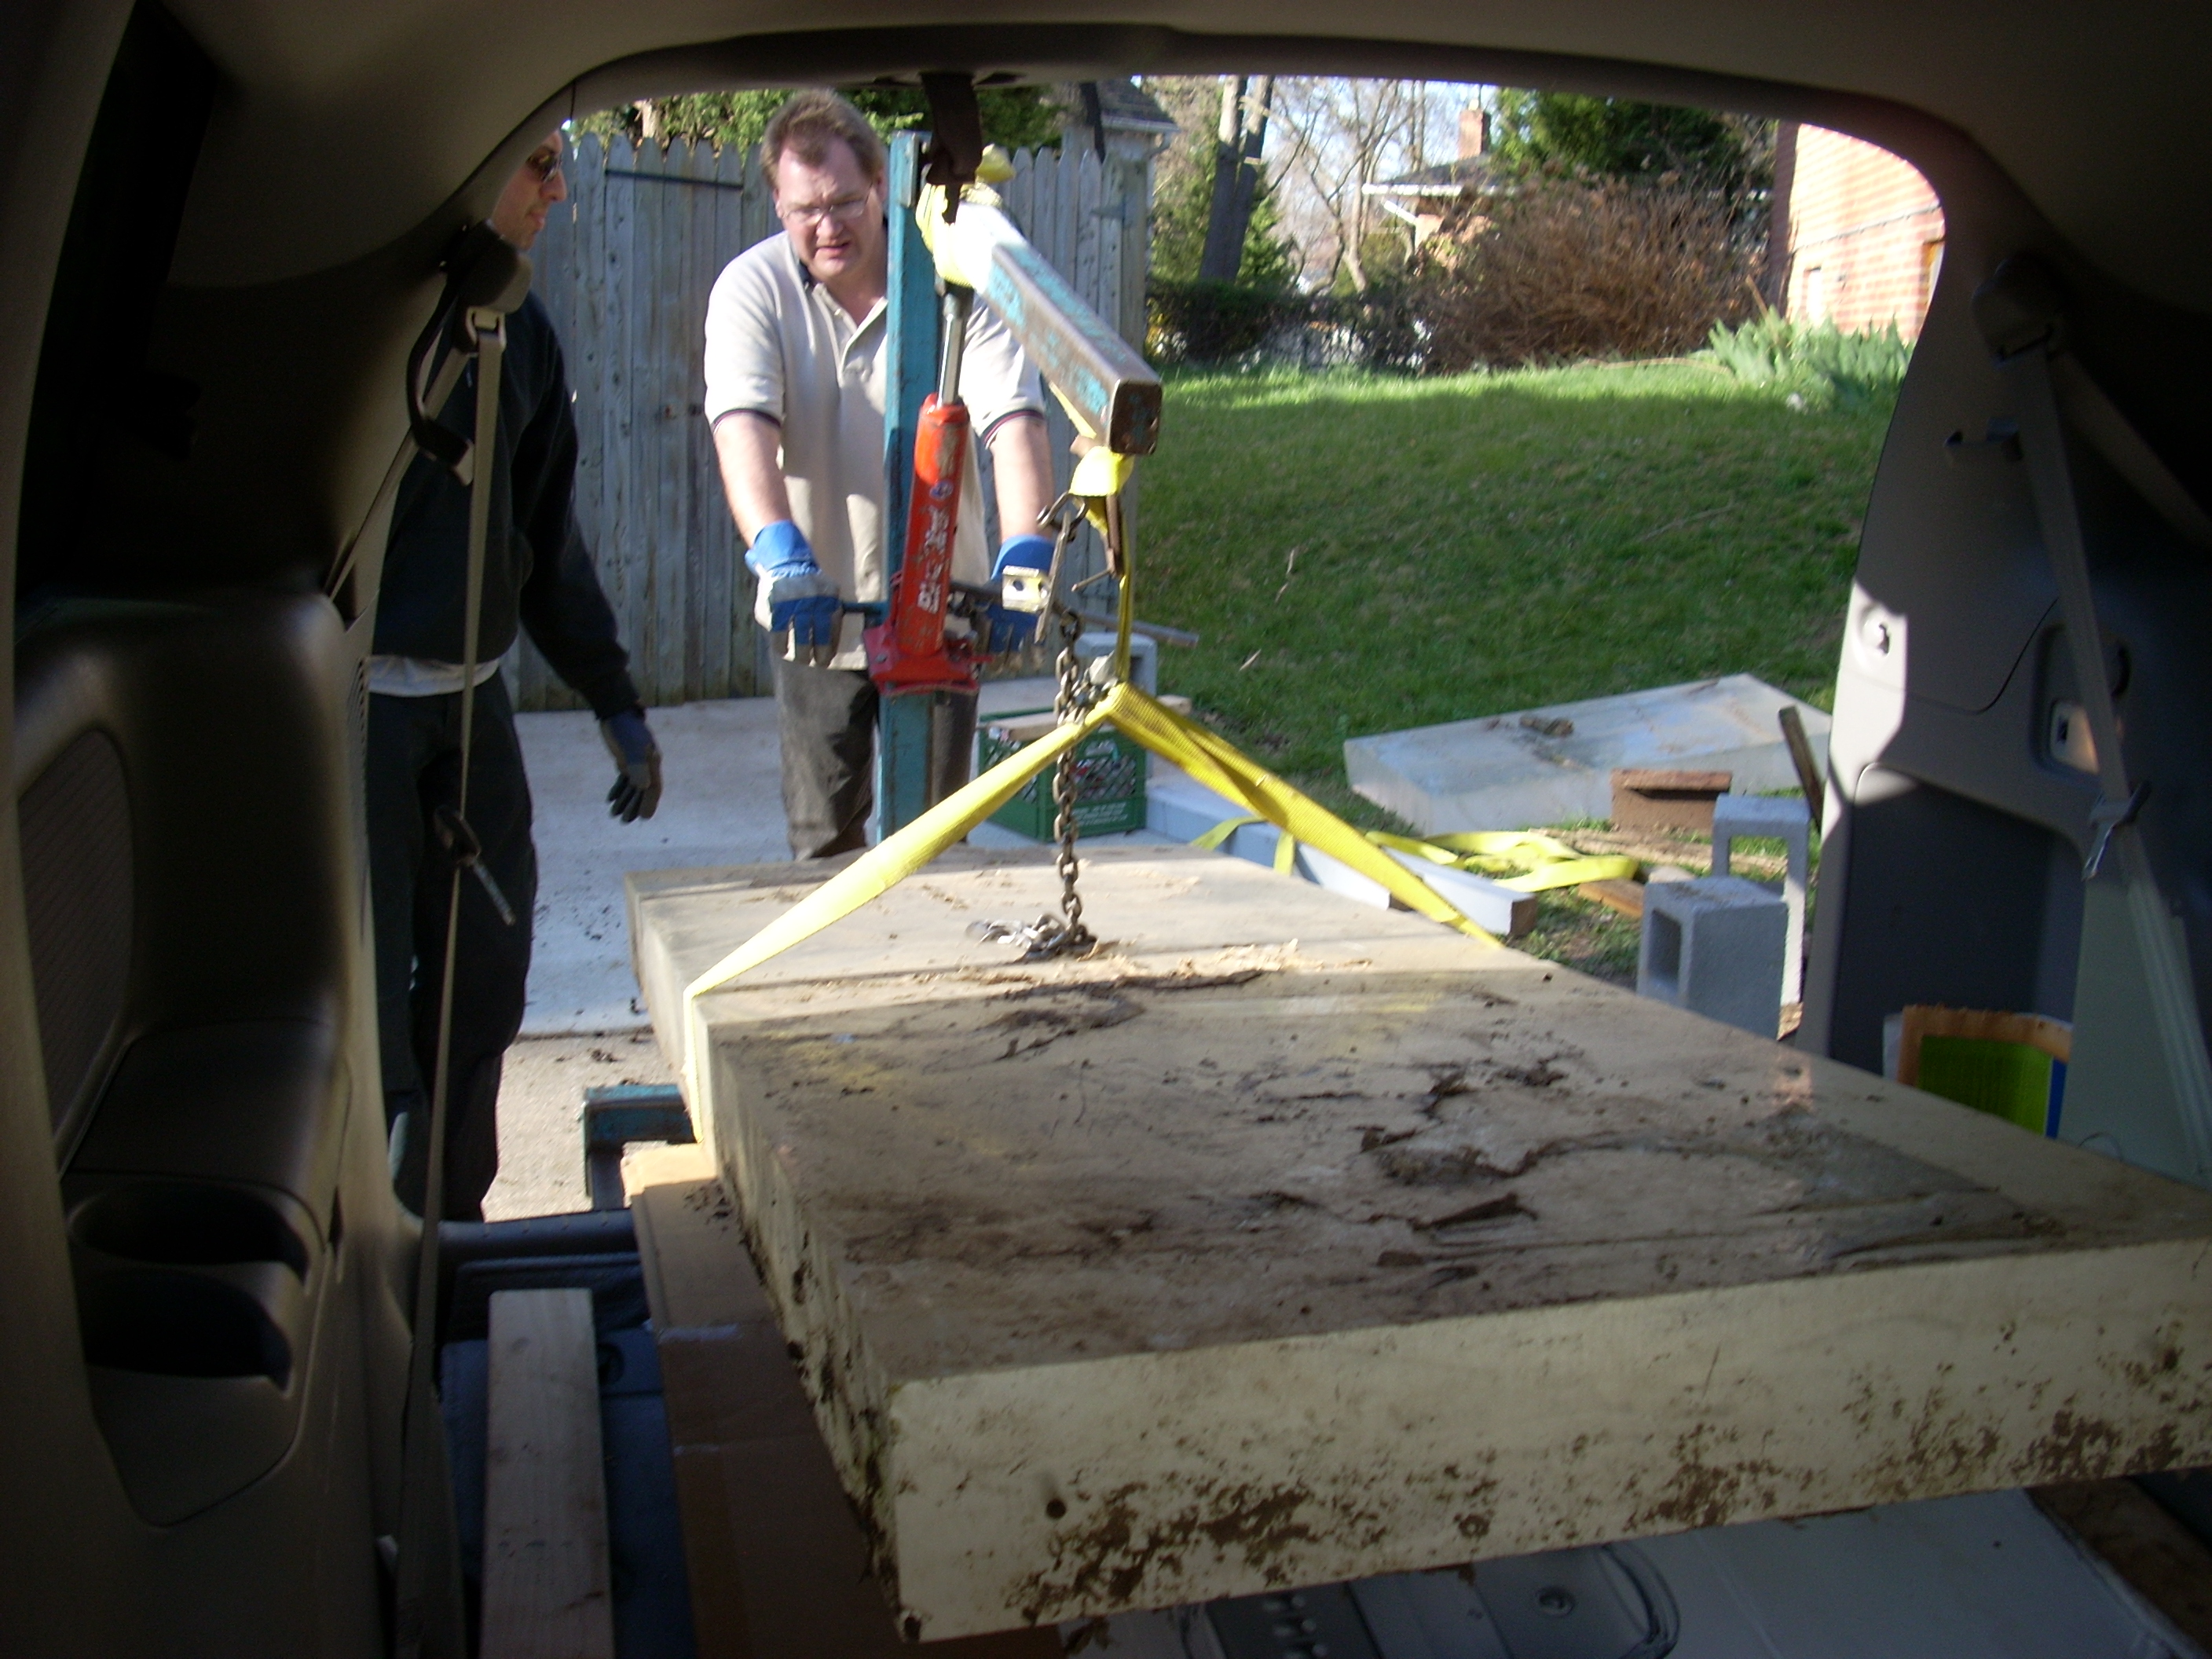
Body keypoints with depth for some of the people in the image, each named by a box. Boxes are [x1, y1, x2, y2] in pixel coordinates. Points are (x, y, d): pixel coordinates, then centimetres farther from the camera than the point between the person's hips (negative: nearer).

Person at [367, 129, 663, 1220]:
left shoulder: (519, 331, 14)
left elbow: (546, 536, 19)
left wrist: (615, 703, 19)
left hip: (472, 700, 7)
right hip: (351, 696, -7)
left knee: (484, 983, 10)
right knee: (365, 988, -3)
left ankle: (450, 1233, 26)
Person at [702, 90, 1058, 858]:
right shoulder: (753, 287, -8)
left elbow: (1013, 420, -20)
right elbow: (743, 424, -24)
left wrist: (1025, 551, -37)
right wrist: (780, 554, -42)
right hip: (814, 613, 0)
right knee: (823, 837, 7)